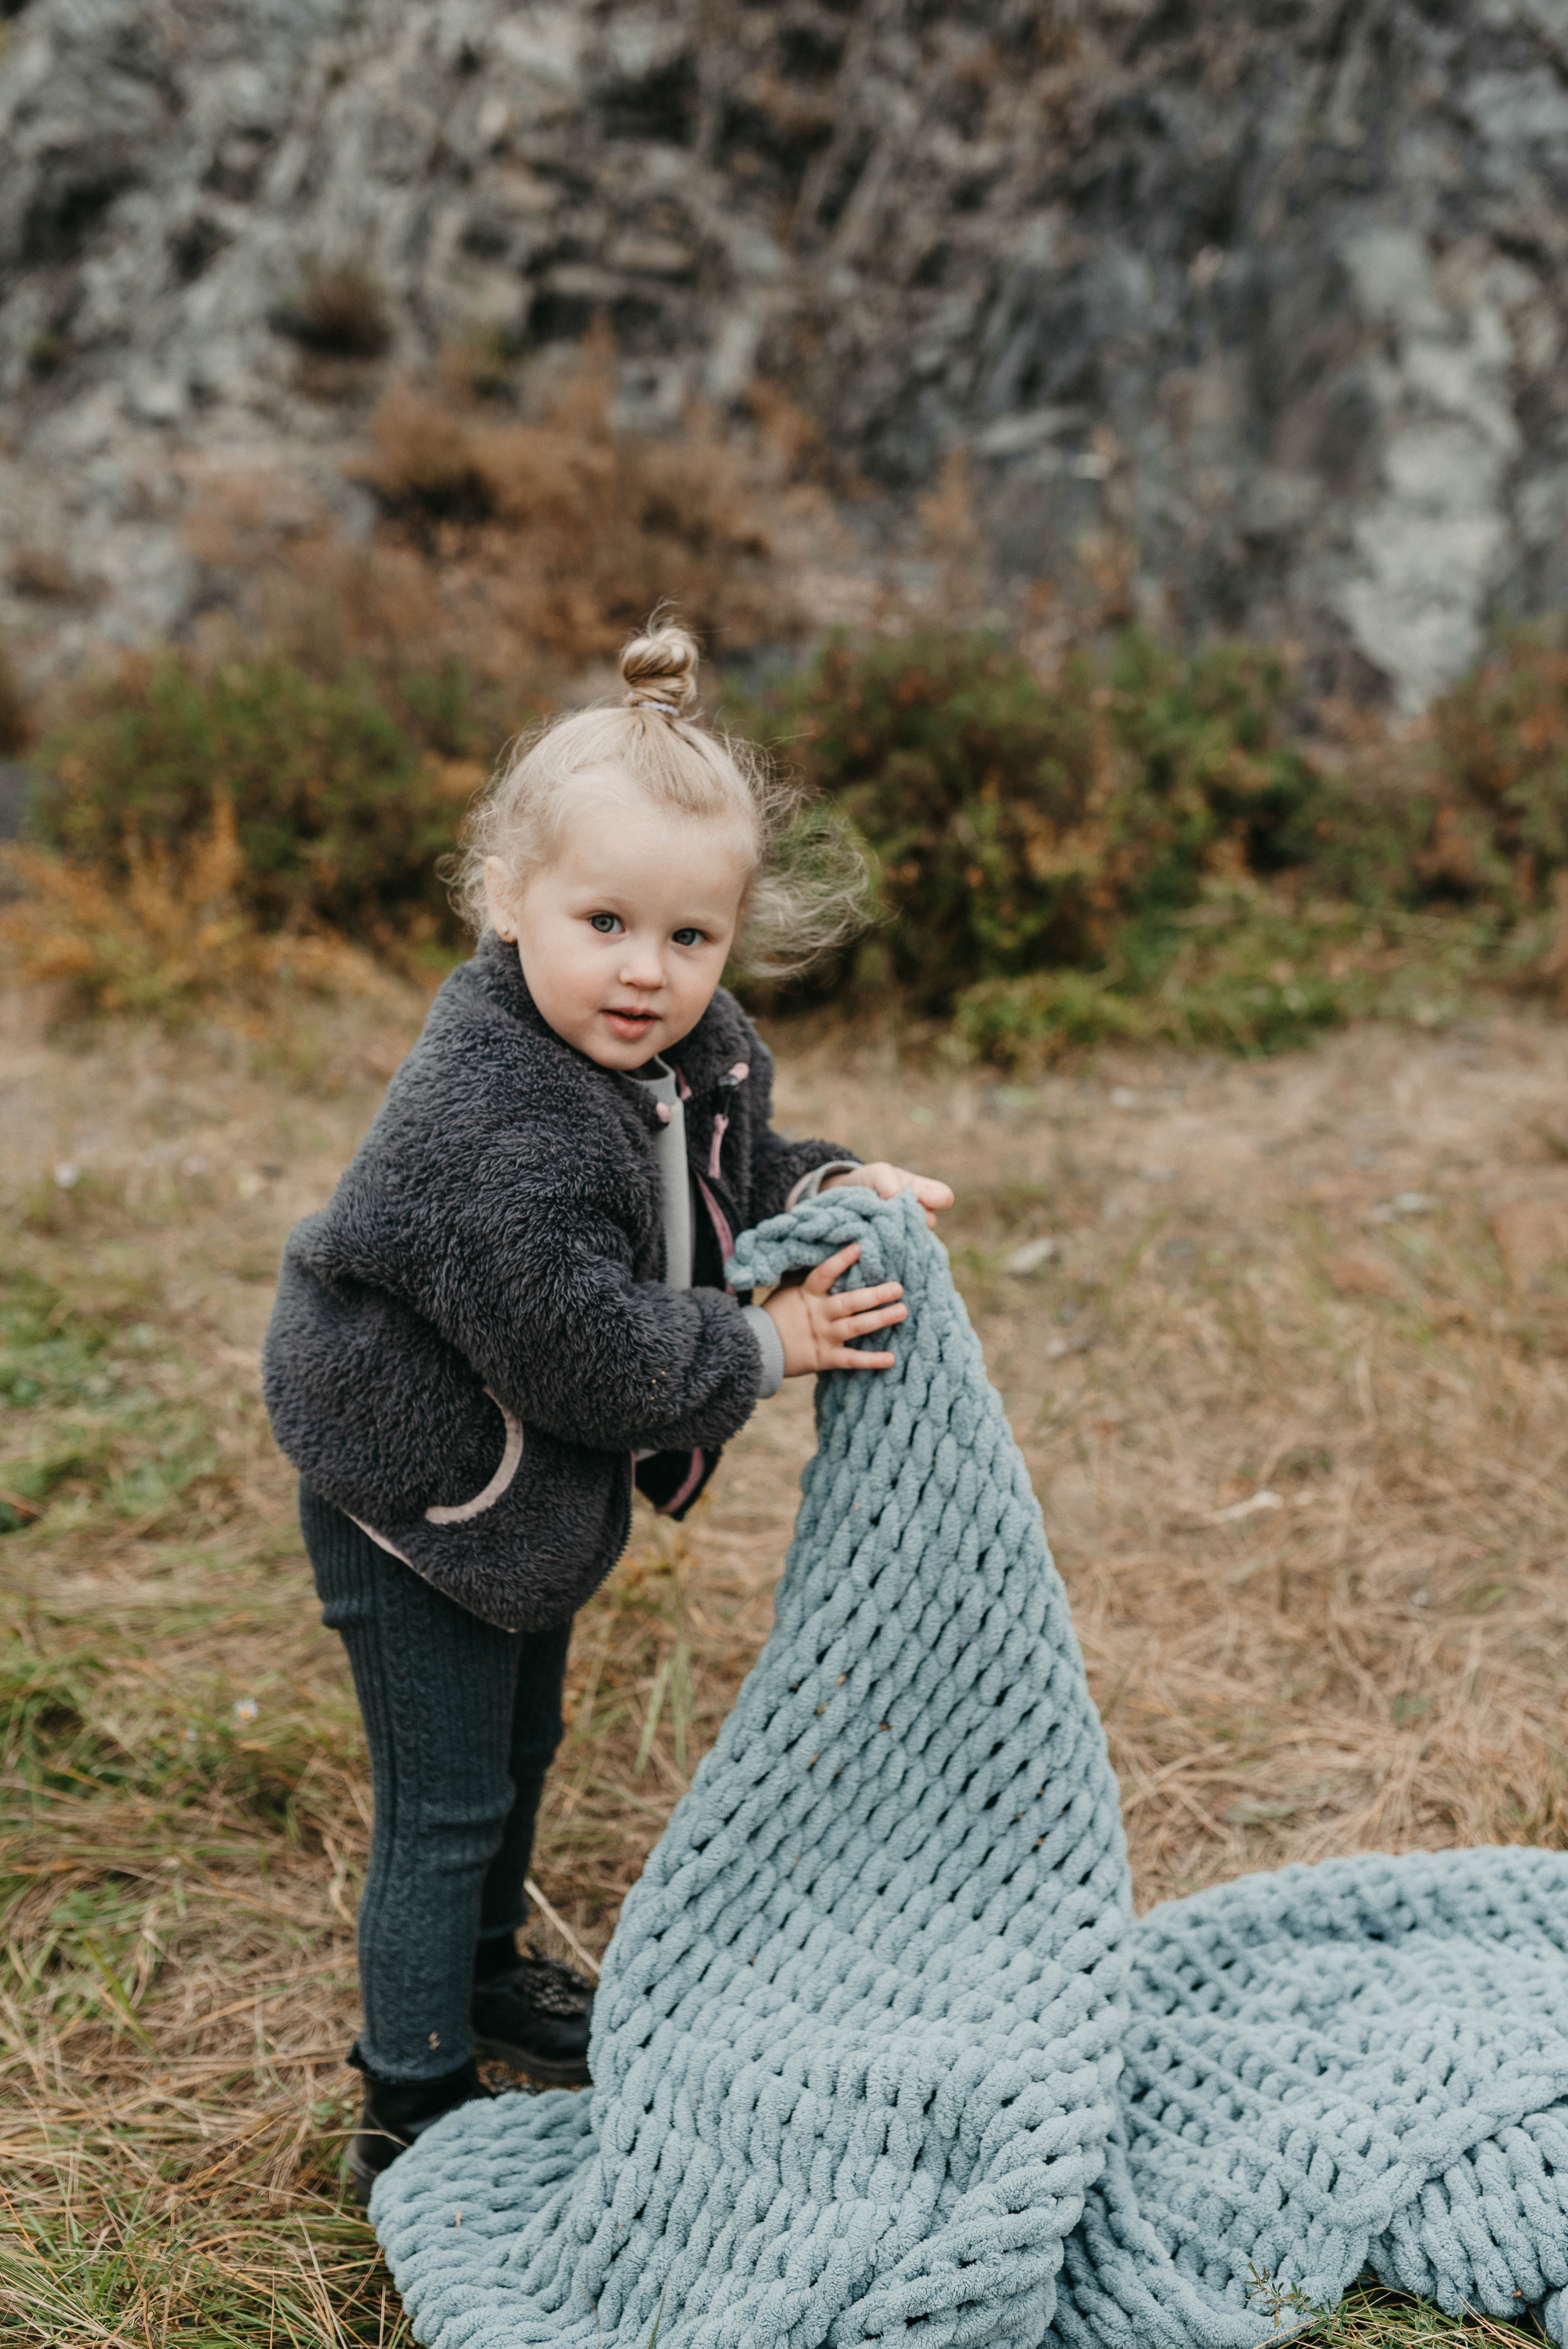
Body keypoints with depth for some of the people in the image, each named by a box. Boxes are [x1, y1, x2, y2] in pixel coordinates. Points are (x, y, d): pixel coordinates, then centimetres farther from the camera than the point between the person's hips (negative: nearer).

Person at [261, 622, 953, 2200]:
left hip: (530, 1491, 9)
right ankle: (411, 2117, 23)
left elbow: (730, 1182, 12)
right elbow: (581, 1346, -34)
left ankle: (484, 1975, 52)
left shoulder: (694, 1053, -7)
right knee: (444, 1805, 4)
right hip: (414, 1494, -9)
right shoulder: (491, 1124, -36)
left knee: (521, 1747, 27)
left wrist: (831, 1191, -6)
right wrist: (763, 1349, -25)